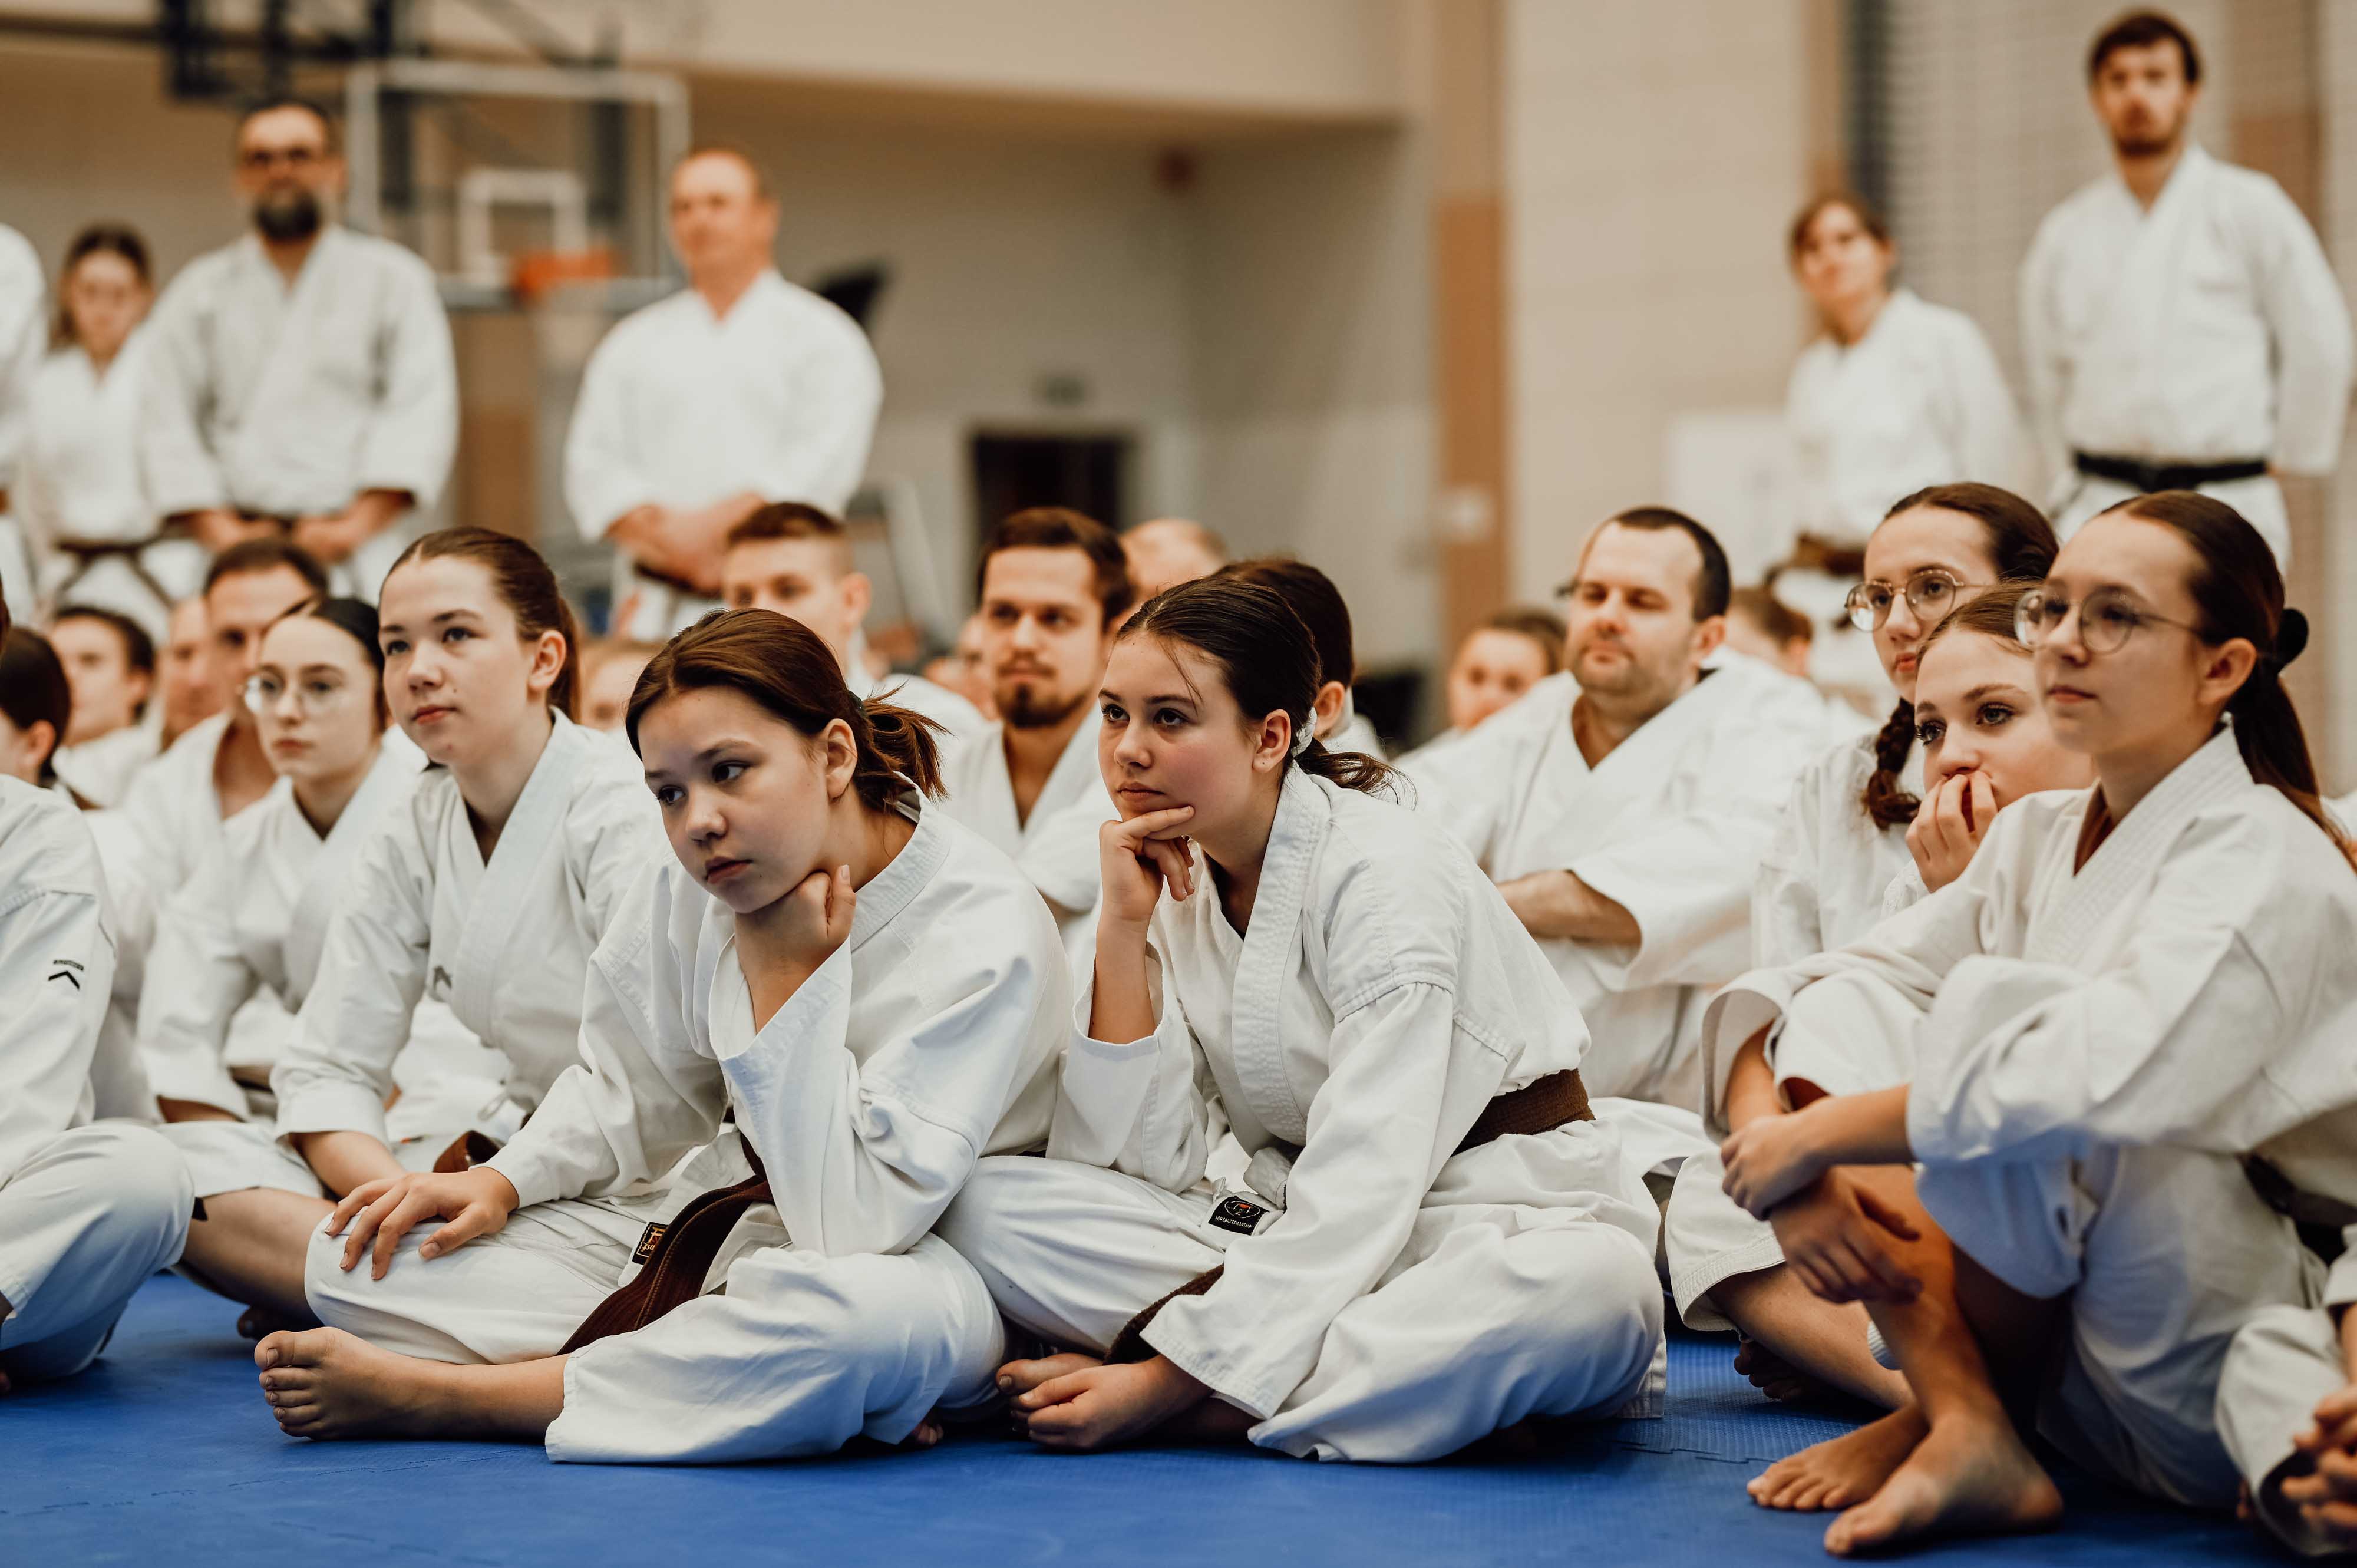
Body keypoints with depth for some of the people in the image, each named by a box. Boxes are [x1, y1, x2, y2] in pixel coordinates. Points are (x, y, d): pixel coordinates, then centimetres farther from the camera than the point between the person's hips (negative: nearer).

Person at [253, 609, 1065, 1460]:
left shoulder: (984, 933, -23)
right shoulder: (694, 887, -4)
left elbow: (855, 1224, -28)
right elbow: (625, 1093, 14)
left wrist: (785, 976, -24)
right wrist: (501, 1182, -4)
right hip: (714, 1223, 7)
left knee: (881, 1316, -46)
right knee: (354, 1260, -6)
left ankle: (433, 1395, -27)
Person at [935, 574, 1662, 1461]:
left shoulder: (1382, 873, -16)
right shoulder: (1172, 882, 4)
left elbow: (1361, 1189, -24)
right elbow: (1139, 1164, -4)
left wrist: (1169, 1381, -29)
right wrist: (1124, 929, -12)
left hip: (1499, 1219, -5)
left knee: (1598, 1290, -41)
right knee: (990, 1205, -16)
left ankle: (1204, 1410, -29)